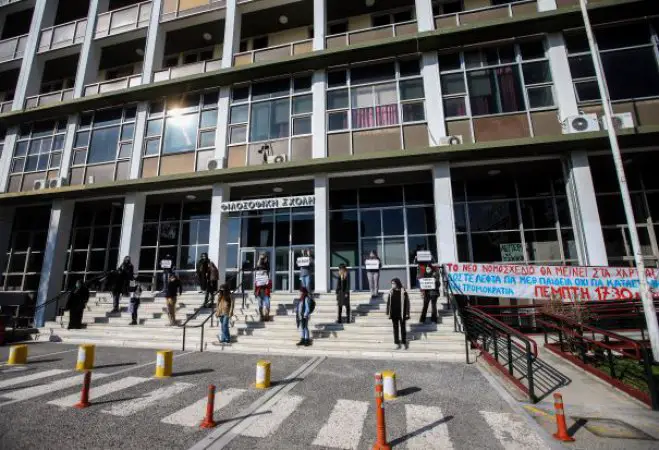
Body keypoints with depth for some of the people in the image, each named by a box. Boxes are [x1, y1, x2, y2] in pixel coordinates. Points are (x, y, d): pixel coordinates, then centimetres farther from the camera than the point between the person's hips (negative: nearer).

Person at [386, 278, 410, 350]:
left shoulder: (403, 292, -10)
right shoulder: (391, 292, 0)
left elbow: (407, 303, -7)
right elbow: (388, 303, 4)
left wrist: (407, 313, -9)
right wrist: (388, 313, 2)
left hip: (401, 314, -3)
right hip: (394, 314, 3)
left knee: (402, 328, 10)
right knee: (395, 328, 10)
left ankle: (405, 342, 27)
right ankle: (397, 343, 21)